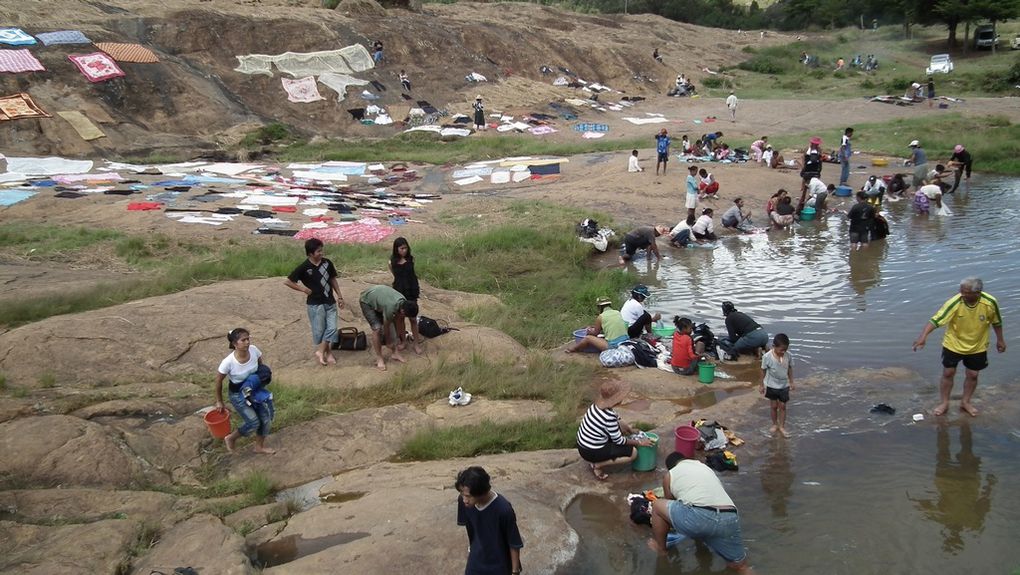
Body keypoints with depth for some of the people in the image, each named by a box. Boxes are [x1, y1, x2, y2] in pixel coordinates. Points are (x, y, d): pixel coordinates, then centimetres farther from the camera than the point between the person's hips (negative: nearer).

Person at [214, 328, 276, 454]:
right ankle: (230, 438, 22)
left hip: (254, 390, 5)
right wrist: (219, 401, -5)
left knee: (266, 418, 6)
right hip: (237, 394, -5)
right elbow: (219, 382, -14)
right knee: (253, 422, -6)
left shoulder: (254, 350, -20)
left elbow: (260, 367, 5)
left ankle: (259, 446, 30)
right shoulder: (228, 362, -31)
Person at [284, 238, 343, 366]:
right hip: (315, 304, -4)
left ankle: (321, 352, 10)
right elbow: (287, 282, -9)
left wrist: (339, 296, 9)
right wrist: (303, 289, -9)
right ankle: (328, 353, 21)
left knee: (332, 328, -2)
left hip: (330, 302, 4)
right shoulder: (304, 267, -14)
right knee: (319, 330, 5)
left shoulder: (327, 263, -2)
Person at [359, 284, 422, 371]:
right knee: (377, 328, -18)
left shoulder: (406, 304, -20)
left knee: (392, 324, -4)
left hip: (380, 296, 7)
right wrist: (390, 343, -5)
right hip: (367, 301, -7)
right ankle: (379, 359, -8)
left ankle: (395, 353, 6)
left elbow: (414, 322, -6)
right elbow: (386, 327, -22)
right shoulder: (391, 308, -40)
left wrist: (416, 344, -1)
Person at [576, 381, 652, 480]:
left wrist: (633, 431, 17)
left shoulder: (598, 405, -1)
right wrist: (639, 442, -3)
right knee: (633, 452, -4)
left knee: (622, 428, 20)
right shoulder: (609, 417, -27)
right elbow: (619, 440, -15)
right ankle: (597, 465, -4)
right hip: (591, 452, -9)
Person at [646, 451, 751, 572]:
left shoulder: (670, 475, 23)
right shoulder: (705, 467, 36)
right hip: (730, 519, 4)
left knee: (657, 505, 20)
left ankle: (660, 547, 33)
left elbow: (669, 504, 36)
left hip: (699, 517, -4)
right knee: (740, 565, 22)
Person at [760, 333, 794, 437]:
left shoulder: (788, 355, -16)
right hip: (772, 386, -2)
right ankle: (775, 424, 32)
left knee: (782, 406, 9)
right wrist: (762, 385, -2)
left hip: (784, 386, 2)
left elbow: (790, 368, 0)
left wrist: (791, 382, 6)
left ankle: (782, 427, 22)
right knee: (774, 406, 13)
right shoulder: (767, 357, -24)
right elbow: (763, 370, -10)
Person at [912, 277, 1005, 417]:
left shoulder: (990, 302, -23)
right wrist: (923, 336, -49)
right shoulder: (954, 303, -30)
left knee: (972, 375, 12)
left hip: (977, 347, 1)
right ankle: (944, 403, 24)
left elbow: (996, 321, -3)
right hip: (953, 344, -1)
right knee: (948, 373, 6)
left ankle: (966, 402, 34)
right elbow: (936, 320, -35)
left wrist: (1000, 339, 7)